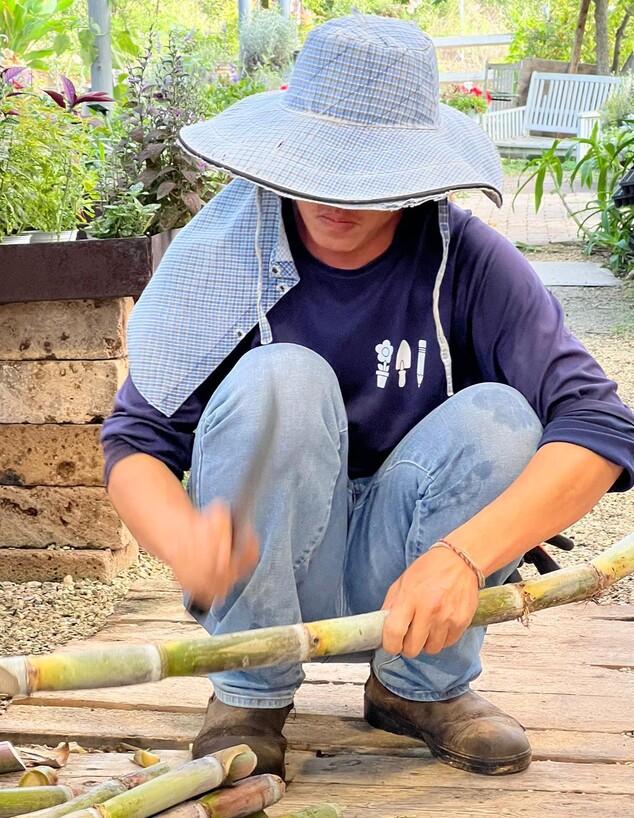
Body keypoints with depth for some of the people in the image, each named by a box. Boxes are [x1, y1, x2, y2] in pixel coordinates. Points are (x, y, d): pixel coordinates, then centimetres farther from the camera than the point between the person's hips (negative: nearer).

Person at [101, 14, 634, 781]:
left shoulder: (469, 262, -14)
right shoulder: (226, 254, -13)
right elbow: (135, 439, -14)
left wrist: (461, 556, -38)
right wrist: (184, 540, -38)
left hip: (400, 580, 1)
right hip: (259, 565, -1)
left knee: (498, 416, -25)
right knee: (280, 379, -27)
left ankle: (422, 687, -2)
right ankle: (249, 696, -11)